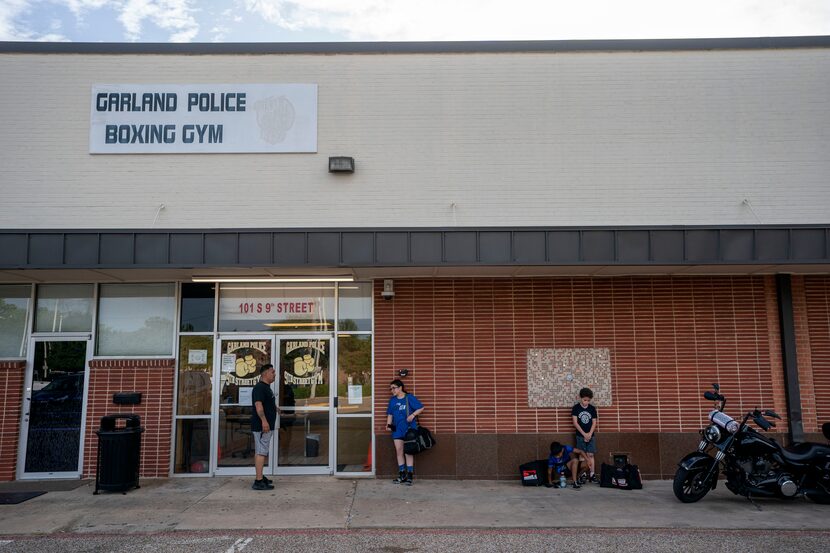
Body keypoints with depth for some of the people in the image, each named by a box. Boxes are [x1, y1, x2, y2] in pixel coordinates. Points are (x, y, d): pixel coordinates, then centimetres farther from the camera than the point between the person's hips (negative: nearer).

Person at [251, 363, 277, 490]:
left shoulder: (266, 387, 18)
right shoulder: (259, 387, -15)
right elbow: (258, 404, -25)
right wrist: (264, 420, -31)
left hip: (267, 426, 11)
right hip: (262, 426, -11)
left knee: (262, 452, 16)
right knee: (261, 452, -12)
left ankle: (260, 477, 25)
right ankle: (259, 481, -13)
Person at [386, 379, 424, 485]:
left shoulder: (410, 398, -5)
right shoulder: (392, 400, 10)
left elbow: (421, 408, -4)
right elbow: (390, 414, 15)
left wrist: (413, 415, -16)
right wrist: (389, 424, 1)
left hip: (409, 429, -5)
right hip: (397, 430, 5)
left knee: (408, 452, 0)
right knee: (399, 451, 6)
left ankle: (409, 476, 5)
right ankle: (402, 475, 15)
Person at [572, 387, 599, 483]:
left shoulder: (592, 408, 3)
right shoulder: (576, 408, -4)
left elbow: (594, 422, 2)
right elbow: (575, 422, -8)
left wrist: (589, 434, -9)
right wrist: (584, 434, -11)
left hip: (591, 435, 2)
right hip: (580, 435, -2)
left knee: (590, 455, 0)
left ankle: (592, 474, 0)